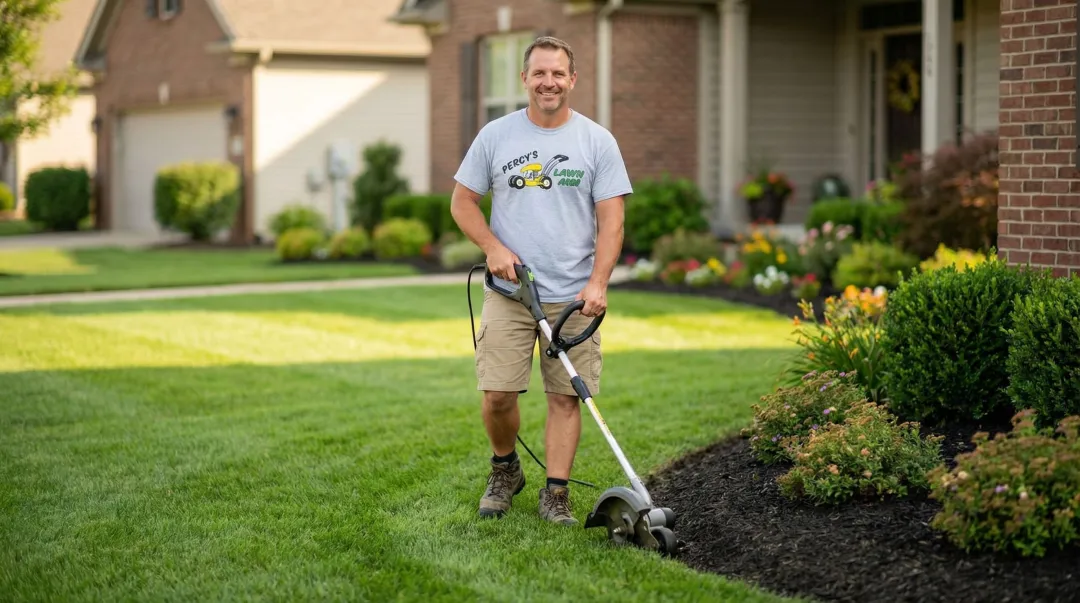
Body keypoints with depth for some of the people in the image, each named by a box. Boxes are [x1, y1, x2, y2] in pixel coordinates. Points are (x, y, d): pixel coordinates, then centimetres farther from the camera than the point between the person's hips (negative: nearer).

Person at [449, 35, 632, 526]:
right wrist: (493, 247, -7)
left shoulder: (597, 141, 2)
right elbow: (463, 201, 9)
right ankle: (505, 471, 23)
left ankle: (556, 494, 9)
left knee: (566, 396, 0)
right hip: (508, 292, 1)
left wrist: (597, 283, -13)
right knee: (497, 394, -3)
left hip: (573, 297, 0)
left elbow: (611, 220, -2)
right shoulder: (495, 136, 4)